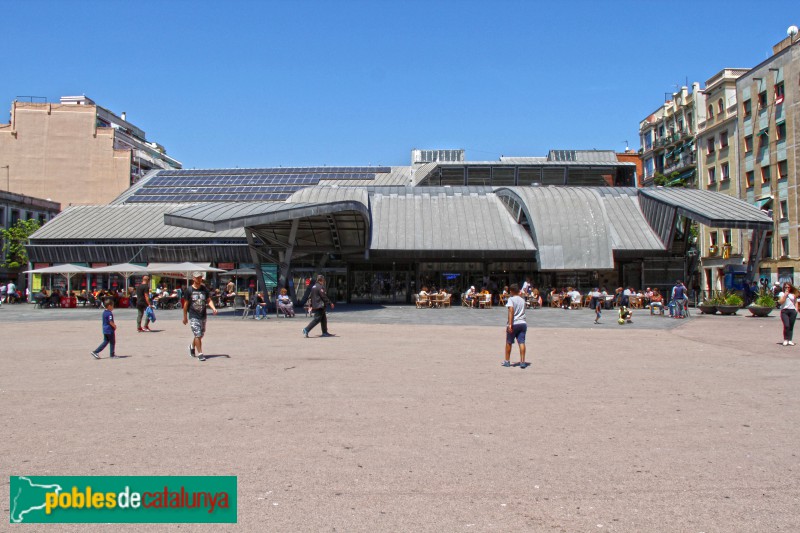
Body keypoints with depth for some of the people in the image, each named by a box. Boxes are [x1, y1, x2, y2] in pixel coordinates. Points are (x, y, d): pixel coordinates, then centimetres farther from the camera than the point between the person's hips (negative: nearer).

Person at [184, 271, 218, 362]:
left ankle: (192, 346, 41)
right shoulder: (189, 290, -5)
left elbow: (209, 300, 4)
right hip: (193, 316, -4)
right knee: (197, 335, -10)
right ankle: (200, 353, -2)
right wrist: (185, 317, 3)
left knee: (200, 335, 14)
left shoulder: (205, 289, 3)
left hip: (203, 316, 4)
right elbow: (186, 304, 0)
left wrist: (213, 308, -16)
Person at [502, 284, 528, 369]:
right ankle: (522, 362, -8)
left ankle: (507, 361, 20)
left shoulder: (511, 299, -7)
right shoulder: (522, 299, 12)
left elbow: (511, 311, -18)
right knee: (521, 342, -1)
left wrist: (510, 324, -23)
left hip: (513, 324, -4)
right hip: (523, 323, 4)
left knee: (508, 343, 11)